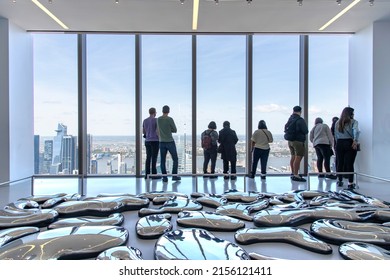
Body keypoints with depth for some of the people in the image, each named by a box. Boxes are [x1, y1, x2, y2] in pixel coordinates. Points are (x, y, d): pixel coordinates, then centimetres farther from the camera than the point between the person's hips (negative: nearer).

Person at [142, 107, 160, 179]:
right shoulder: (156, 120, -10)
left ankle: (147, 174, 8)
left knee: (148, 158, 9)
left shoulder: (145, 120, 9)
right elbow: (157, 131, -16)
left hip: (147, 141, 6)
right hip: (155, 141, -6)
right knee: (154, 158, -3)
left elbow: (143, 131, 15)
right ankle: (154, 175, -1)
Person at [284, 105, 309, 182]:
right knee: (298, 157, -7)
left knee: (293, 156, 17)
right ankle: (296, 175, -9)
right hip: (298, 141, -8)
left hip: (290, 140, 8)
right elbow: (305, 131, -14)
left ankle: (293, 173, 28)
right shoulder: (300, 120, -15)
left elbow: (286, 128, 13)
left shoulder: (290, 119, 7)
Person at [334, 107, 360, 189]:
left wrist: (338, 143, 15)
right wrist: (355, 141, -25)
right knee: (350, 164, -2)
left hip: (339, 144, 4)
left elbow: (336, 135, 11)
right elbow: (356, 131, -20)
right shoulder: (353, 122, -3)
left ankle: (340, 181, 19)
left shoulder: (337, 123, 10)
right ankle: (350, 183, -1)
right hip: (350, 143, -3)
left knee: (340, 163, 10)